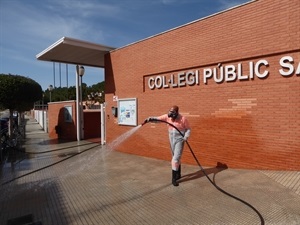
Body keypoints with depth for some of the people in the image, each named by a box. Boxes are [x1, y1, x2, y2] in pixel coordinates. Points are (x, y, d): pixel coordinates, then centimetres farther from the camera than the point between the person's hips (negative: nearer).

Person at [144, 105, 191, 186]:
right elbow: (157, 119, -13)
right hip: (171, 140, 5)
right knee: (175, 158, 15)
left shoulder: (183, 119, -15)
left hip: (179, 140, -5)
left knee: (176, 158, -11)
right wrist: (149, 119, -32)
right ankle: (178, 174, 32)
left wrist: (186, 137, -22)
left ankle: (174, 178, -5)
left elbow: (188, 129, -6)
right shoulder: (167, 116, -5)